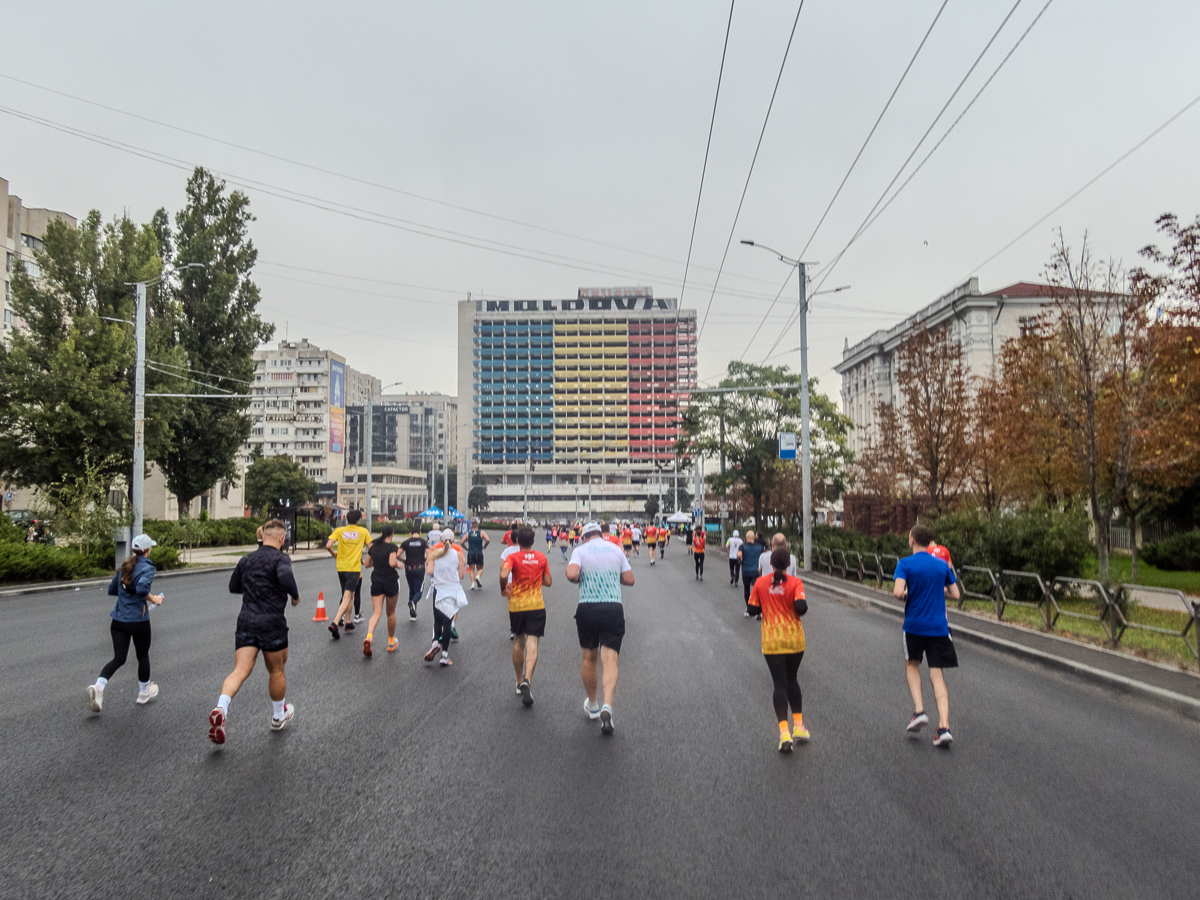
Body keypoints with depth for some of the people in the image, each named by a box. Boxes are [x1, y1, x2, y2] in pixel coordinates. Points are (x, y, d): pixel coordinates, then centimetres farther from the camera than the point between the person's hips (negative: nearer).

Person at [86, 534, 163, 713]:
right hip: (139, 621, -5)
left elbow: (112, 590, 16)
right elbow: (142, 588, -30)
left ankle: (98, 686, -16)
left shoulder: (124, 566, 8)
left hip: (119, 620, 5)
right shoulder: (147, 567, -13)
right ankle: (144, 693, 30)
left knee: (119, 658, 8)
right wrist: (153, 599, -14)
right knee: (143, 656, 14)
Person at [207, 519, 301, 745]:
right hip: (272, 623, -4)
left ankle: (220, 708, -27)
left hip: (246, 621, 4)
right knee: (276, 671, 14)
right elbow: (285, 577, -28)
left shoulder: (246, 560, 12)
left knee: (240, 670, -2)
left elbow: (233, 587, 22)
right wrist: (296, 595, -11)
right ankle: (279, 716, 30)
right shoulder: (280, 558, -8)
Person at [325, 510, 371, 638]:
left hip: (341, 568, 4)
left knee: (349, 595, 21)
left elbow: (328, 546, -8)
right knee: (347, 598, -7)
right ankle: (335, 623, -23)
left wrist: (334, 554, 12)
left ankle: (348, 622, 26)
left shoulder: (339, 530, 3)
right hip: (354, 568, -4)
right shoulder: (363, 531, 0)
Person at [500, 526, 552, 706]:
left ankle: (519, 682, 26)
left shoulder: (513, 557, -5)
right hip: (536, 605, 0)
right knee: (532, 643, -7)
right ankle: (527, 680, -27)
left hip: (516, 604, 0)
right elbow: (548, 582, 7)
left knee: (518, 642, 17)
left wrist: (503, 589, -6)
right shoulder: (542, 558, 3)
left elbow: (504, 574, -23)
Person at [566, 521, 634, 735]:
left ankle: (592, 705, 30)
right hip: (613, 608, 1)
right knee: (610, 661, -3)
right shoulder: (616, 549, 8)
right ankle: (607, 706, -23)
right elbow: (629, 580, 10)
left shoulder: (580, 550, 1)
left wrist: (580, 580, 6)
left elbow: (571, 574, -16)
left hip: (587, 609, 0)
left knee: (589, 659, 16)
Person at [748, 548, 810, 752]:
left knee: (780, 684, 2)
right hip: (794, 639, 0)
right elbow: (801, 607, -19)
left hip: (772, 641, 0)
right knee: (791, 679, 20)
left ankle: (785, 733, -10)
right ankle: (798, 726, 22)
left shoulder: (760, 583, -2)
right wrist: (803, 604, 3)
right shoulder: (795, 583, -8)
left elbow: (754, 609, 2)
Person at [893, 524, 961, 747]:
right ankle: (943, 727, -5)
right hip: (939, 627, 3)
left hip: (915, 625, -3)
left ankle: (919, 711, 7)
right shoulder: (942, 565, 4)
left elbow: (898, 592, -22)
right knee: (937, 676, 5)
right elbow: (955, 594, 9)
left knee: (912, 665, 21)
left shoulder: (905, 564, -9)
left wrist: (906, 595, 0)